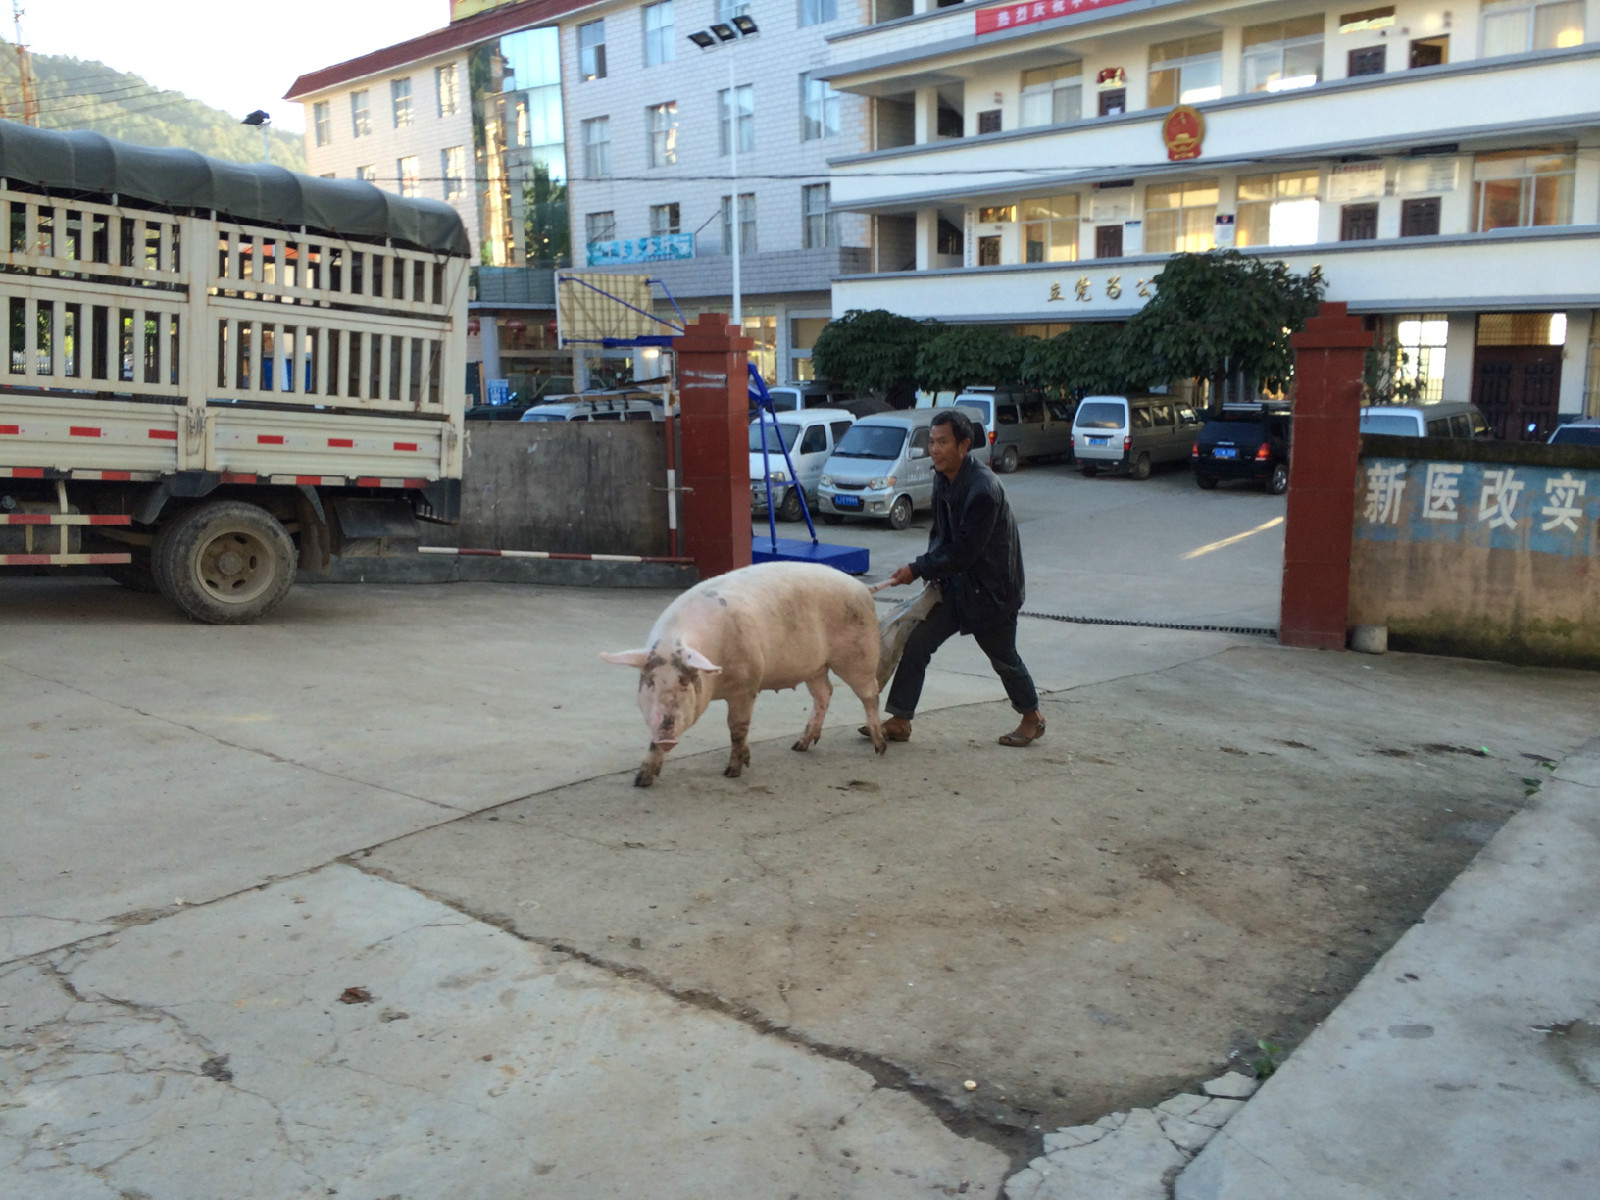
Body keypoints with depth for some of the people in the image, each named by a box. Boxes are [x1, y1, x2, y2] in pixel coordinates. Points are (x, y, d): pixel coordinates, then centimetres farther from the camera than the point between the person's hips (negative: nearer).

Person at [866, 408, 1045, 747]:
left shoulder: (983, 489, -27)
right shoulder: (944, 478, 0)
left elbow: (964, 552, -25)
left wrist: (918, 570, -20)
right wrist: (930, 568, -2)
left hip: (991, 586, -7)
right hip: (956, 583, 7)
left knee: (1003, 657, 10)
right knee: (917, 642, -2)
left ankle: (1033, 719, 34)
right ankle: (899, 721, 4)